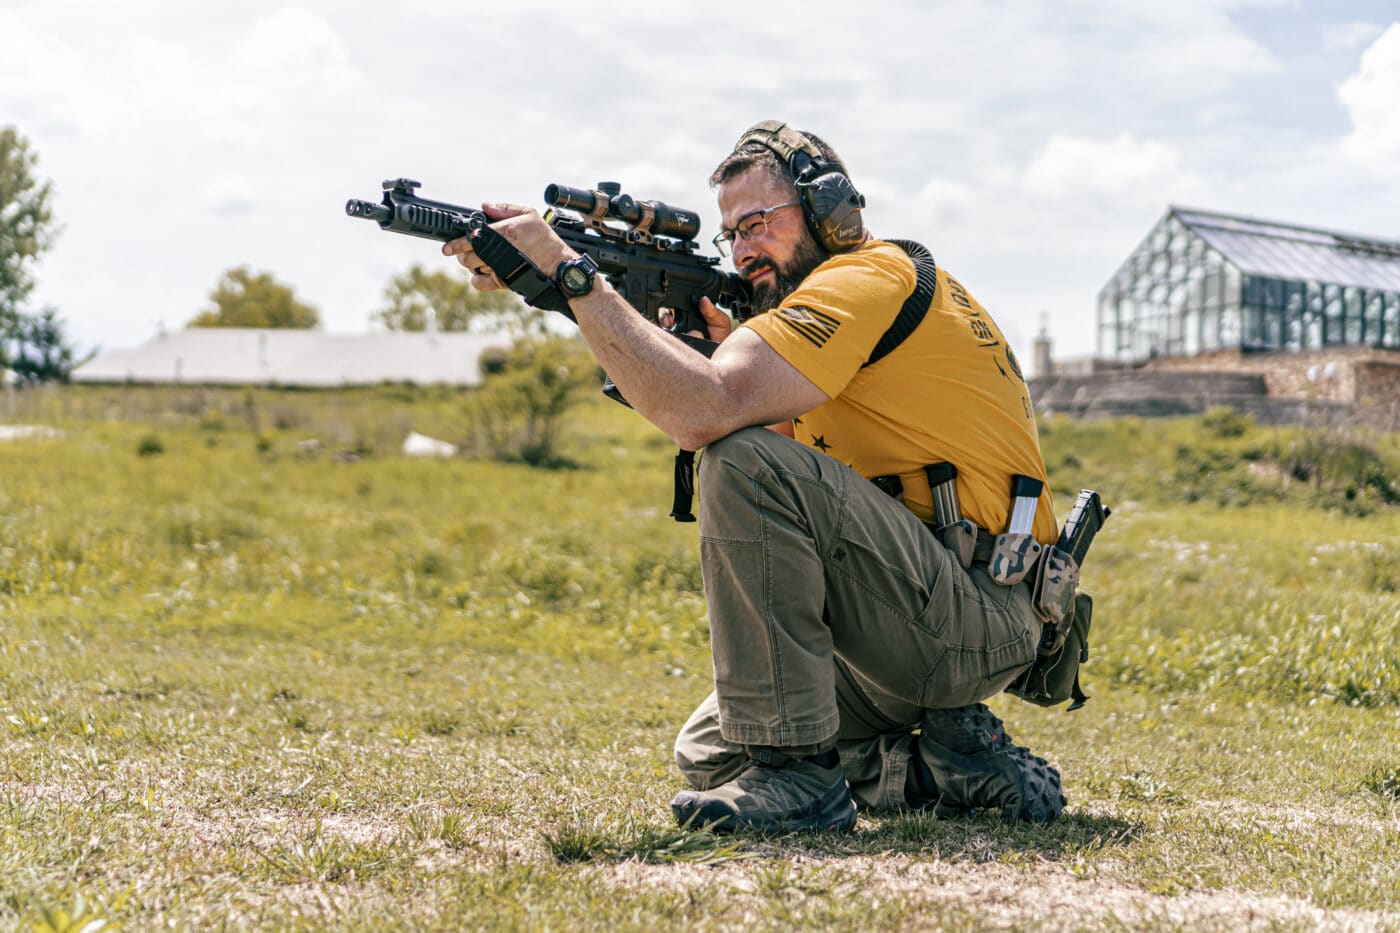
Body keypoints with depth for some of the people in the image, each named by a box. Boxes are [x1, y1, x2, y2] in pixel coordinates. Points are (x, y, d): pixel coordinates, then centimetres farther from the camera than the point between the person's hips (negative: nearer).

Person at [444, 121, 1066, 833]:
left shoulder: (873, 278, -14)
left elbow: (704, 414, -28)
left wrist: (566, 269, -23)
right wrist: (722, 348, -2)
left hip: (975, 623, -10)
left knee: (746, 464, -27)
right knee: (707, 755, 14)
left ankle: (796, 774, -22)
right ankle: (951, 765, 9)